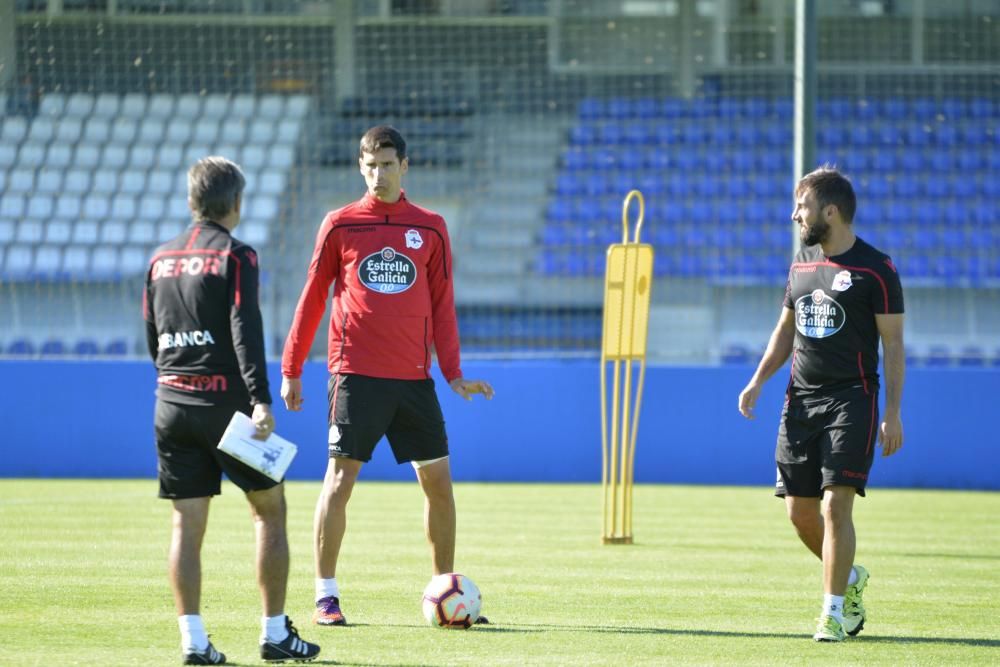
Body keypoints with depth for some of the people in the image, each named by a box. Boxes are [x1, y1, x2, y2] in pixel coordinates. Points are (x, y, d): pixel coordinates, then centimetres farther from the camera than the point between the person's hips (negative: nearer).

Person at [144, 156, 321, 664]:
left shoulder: (161, 259, 12)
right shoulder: (235, 256, -6)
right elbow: (245, 330, -17)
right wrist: (261, 400, -24)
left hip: (173, 403, 5)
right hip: (226, 398, -5)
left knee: (187, 522, 4)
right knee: (269, 508, 7)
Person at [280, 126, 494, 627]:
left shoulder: (430, 229, 9)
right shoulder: (341, 225, 3)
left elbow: (442, 305, 11)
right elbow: (312, 299, 6)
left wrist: (453, 372, 4)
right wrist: (291, 368, 4)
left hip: (413, 378, 3)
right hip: (356, 375, -3)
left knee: (438, 482, 3)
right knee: (340, 479, -5)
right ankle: (326, 595, 3)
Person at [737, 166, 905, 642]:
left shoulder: (875, 269, -6)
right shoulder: (802, 264, 13)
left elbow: (892, 344, -6)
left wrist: (892, 414, -12)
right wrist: (757, 381, 11)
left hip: (851, 399, -6)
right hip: (801, 400, 6)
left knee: (836, 504, -13)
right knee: (799, 510, 5)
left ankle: (834, 611, -6)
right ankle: (849, 579, 29)